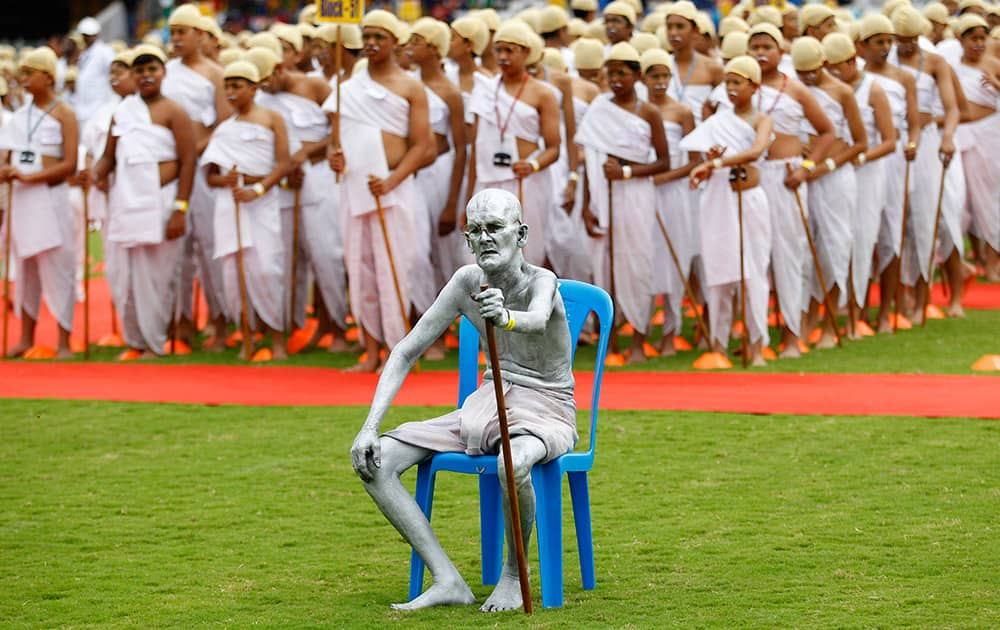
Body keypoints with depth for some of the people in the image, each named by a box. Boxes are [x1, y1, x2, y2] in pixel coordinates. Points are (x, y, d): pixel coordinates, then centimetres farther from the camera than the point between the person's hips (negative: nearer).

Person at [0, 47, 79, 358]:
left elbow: (69, 164, -14)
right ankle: (26, 337, 20)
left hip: (50, 196, -6)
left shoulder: (62, 114, -7)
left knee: (56, 267, -5)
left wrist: (29, 176, -19)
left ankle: (64, 342, -1)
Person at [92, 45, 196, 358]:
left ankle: (154, 344, 6)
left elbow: (188, 162, -8)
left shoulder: (173, 112, -3)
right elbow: (110, 155, 19)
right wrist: (99, 171, -6)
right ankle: (134, 341, 16)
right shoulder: (122, 111, 14)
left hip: (160, 201, -5)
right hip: (126, 202, 5)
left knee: (154, 275, -3)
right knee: (121, 273, 4)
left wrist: (180, 209, -15)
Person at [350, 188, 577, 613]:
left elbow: (537, 319, -44)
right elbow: (406, 353, -2)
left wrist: (506, 317, -69)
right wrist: (369, 427, -12)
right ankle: (448, 583, -17)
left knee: (513, 464, -43)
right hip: (486, 407, 6)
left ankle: (514, 571, -12)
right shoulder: (467, 282, -4)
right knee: (373, 460, -13)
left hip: (546, 414, -6)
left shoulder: (541, 282, -18)